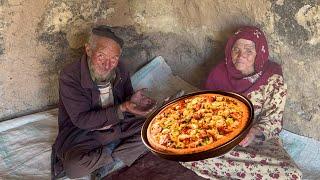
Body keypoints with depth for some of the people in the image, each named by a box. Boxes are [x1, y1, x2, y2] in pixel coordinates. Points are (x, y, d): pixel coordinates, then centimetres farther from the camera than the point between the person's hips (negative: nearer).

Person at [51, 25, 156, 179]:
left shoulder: (119, 70, -4)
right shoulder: (69, 77, -21)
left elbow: (126, 99, 7)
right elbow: (81, 120, -23)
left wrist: (133, 102, -21)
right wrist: (122, 109, -31)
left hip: (118, 127, 5)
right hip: (82, 134, -4)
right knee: (74, 167, -34)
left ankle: (112, 157, -15)